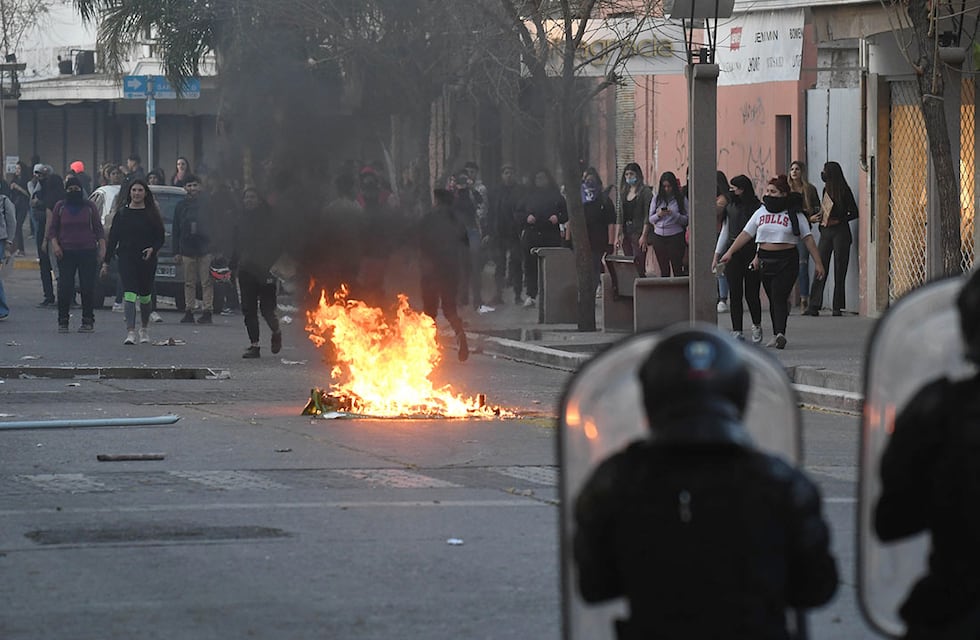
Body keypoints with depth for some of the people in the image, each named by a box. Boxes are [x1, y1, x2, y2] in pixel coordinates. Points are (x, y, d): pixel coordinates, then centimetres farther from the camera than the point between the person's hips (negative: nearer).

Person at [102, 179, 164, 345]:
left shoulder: (152, 215, 4)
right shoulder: (122, 213, 5)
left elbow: (160, 238, 6)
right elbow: (112, 238, 6)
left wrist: (152, 249, -16)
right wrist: (106, 262, 3)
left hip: (147, 260, 1)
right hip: (127, 260, -1)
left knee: (145, 296, 12)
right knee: (129, 294, -13)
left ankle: (144, 329, 33)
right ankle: (130, 332, -20)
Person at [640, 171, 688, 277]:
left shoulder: (681, 200, 1)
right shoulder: (657, 199, 11)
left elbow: (686, 220, -3)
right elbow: (650, 219, 12)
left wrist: (674, 214, -18)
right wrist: (658, 215, -8)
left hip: (675, 237, -4)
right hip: (659, 237, 4)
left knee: (677, 268, -7)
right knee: (664, 269, 6)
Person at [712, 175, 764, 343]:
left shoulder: (758, 208, -3)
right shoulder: (730, 208, 12)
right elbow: (724, 232, 19)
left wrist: (758, 256, -17)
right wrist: (716, 255, 15)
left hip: (751, 252, -4)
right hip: (733, 253, 4)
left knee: (751, 293, 0)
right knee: (735, 294, 0)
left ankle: (757, 325, 24)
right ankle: (736, 331, 2)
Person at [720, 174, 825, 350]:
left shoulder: (794, 214, 0)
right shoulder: (761, 213, 11)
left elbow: (808, 238, 0)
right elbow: (746, 234, 12)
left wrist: (818, 262, -3)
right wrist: (730, 252, 4)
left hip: (787, 260, -4)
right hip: (766, 260, 5)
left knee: (779, 297, -17)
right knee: (772, 298, 7)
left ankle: (780, 333, -28)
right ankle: (777, 335, 14)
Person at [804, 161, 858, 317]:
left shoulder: (843, 191, -5)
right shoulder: (826, 190, 14)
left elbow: (854, 213, -4)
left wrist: (838, 220, -14)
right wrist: (817, 218, 7)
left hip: (840, 232, -6)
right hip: (826, 232, 6)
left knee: (839, 270, -3)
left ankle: (838, 307, 1)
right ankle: (814, 306, -5)